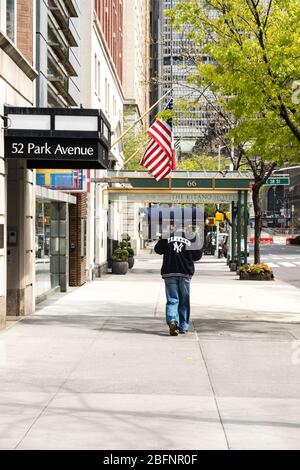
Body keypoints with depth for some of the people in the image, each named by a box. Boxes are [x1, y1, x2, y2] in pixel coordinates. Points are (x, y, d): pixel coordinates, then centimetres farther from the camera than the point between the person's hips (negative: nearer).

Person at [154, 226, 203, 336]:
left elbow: (157, 249, 13)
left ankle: (172, 321, -24)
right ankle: (183, 327, 16)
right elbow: (198, 256, 6)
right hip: (185, 274, 0)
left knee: (172, 300, 1)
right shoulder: (190, 241, 2)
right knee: (184, 301, 11)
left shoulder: (166, 239, 2)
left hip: (169, 273, 0)